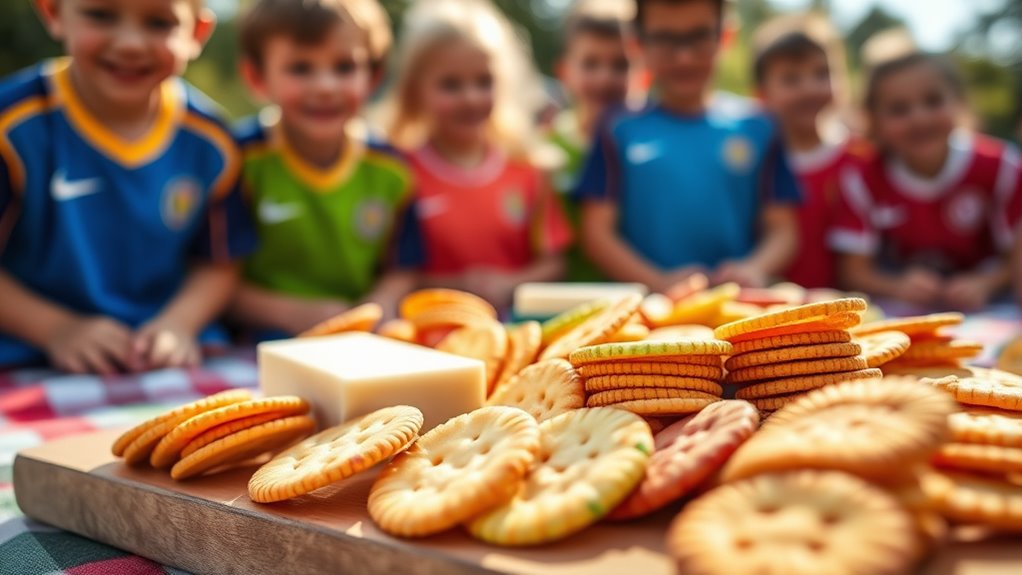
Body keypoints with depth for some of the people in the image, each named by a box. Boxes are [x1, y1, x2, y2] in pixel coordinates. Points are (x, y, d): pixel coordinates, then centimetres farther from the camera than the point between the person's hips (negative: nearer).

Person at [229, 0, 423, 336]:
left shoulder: (389, 170, 4)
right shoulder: (242, 160, -8)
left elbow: (401, 270, 13)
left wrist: (379, 308, -7)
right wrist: (293, 314, -13)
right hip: (266, 346, -6)